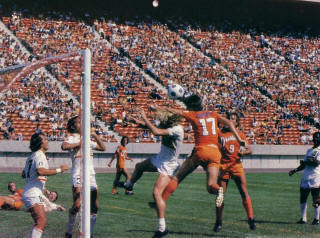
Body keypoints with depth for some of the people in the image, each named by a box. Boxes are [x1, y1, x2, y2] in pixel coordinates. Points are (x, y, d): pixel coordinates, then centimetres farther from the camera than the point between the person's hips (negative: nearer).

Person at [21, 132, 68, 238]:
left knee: (40, 222, 18)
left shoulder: (31, 157, 19)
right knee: (41, 221, -21)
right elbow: (40, 171, -29)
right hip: (33, 194, -10)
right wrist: (59, 170, -22)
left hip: (27, 194, 10)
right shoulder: (40, 155, -10)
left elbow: (23, 174, 29)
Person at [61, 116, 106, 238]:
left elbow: (102, 148, 29)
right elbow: (64, 146, -25)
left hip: (91, 176, 7)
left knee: (94, 207, 3)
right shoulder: (71, 138, -1)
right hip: (78, 177, -7)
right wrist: (79, 143, -16)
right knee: (77, 206, -17)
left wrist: (95, 135, 18)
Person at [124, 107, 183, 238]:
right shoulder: (167, 125, -4)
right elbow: (153, 127, 12)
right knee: (139, 166, 31)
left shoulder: (177, 129, -29)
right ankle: (129, 184, 64)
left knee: (157, 193, -21)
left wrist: (144, 118, -26)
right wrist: (139, 121, -5)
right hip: (159, 159, 9)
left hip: (168, 165, -9)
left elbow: (156, 132, -37)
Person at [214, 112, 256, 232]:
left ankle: (251, 219, -9)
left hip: (236, 165, 0)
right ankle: (218, 222, 12)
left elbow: (249, 149, 7)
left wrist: (243, 152, -14)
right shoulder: (220, 133, 11)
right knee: (220, 194, 1)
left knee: (244, 192, -11)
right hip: (223, 165, 0)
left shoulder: (240, 134, 12)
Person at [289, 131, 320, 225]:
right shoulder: (309, 150, 20)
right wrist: (295, 170, 11)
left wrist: (305, 162, -11)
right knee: (302, 198, 6)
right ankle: (303, 218, 11)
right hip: (305, 178, 8)